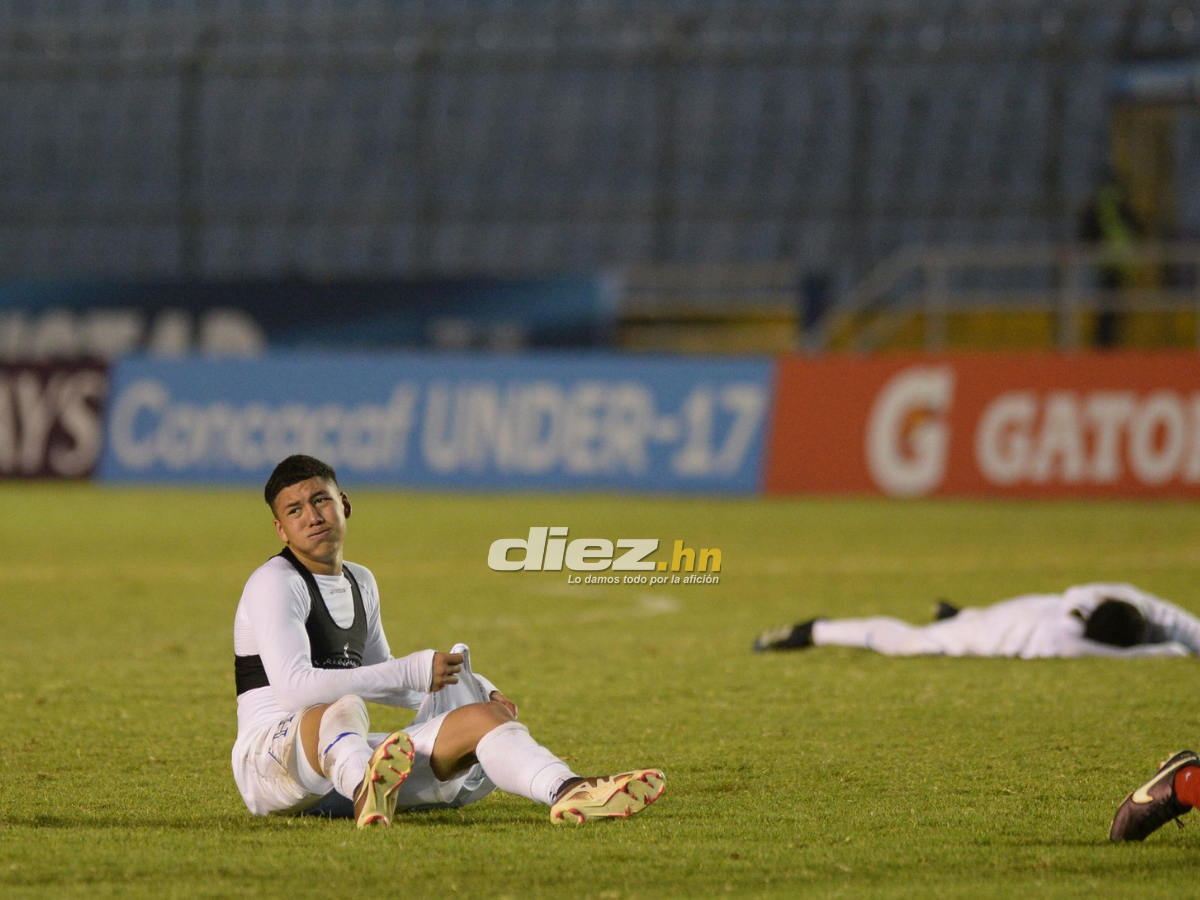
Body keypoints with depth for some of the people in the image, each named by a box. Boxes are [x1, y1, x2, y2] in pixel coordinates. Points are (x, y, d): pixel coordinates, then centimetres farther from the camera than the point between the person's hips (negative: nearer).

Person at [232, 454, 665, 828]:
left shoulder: (360, 583, 19)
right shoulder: (275, 583, -10)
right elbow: (294, 688, -24)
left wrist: (477, 692, 20)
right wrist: (412, 672, -22)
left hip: (344, 764, 8)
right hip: (269, 756, -8)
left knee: (480, 717, -9)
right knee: (344, 709, -40)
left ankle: (566, 791, -41)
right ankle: (366, 792, -77)